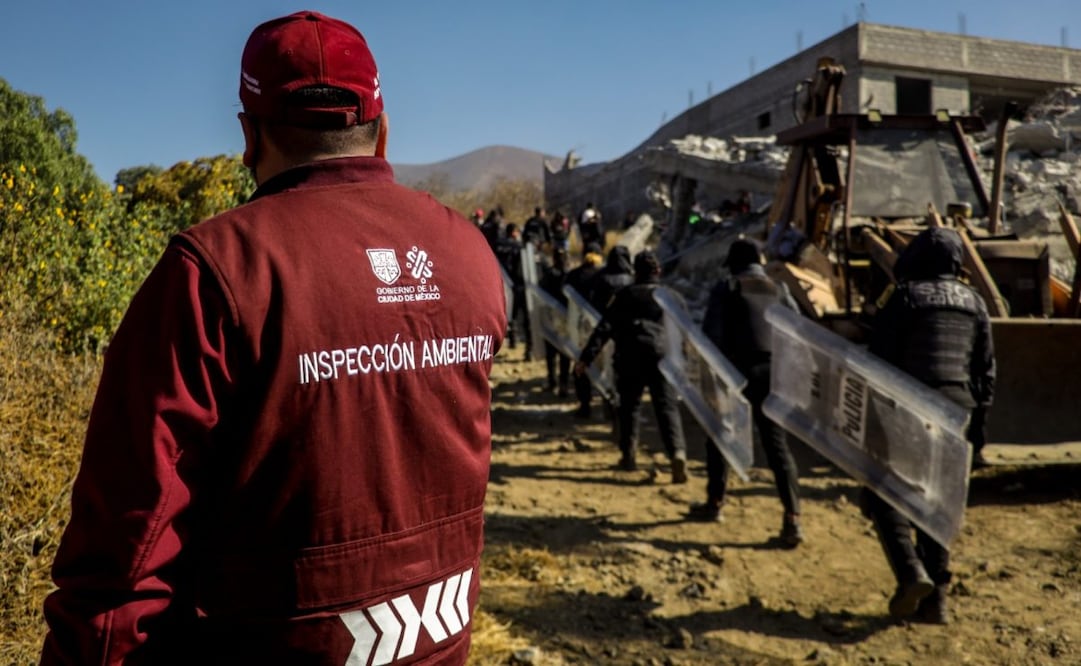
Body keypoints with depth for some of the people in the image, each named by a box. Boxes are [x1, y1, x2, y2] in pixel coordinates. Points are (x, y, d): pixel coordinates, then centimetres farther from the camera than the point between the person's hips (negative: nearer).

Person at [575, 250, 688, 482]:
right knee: (667, 407, -3)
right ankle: (677, 452, -24)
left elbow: (605, 328, -1)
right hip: (662, 357, 0)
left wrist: (586, 357, -4)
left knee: (629, 405, 16)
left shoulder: (625, 295, 8)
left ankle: (628, 455, 20)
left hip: (630, 358, 0)